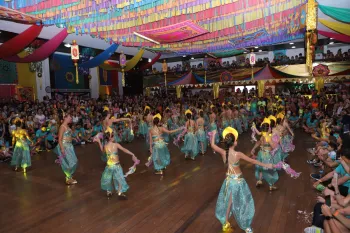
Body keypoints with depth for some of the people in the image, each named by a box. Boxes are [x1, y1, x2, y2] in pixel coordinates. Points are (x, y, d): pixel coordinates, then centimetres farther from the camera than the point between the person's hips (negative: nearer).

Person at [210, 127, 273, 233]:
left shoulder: (223, 153, -14)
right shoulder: (238, 154, -25)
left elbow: (212, 145, 2)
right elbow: (252, 161, -13)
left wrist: (213, 134, 17)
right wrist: (265, 165, 0)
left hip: (229, 180, 4)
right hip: (238, 180, -4)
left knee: (229, 202, 22)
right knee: (241, 202, 15)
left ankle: (226, 224, 36)